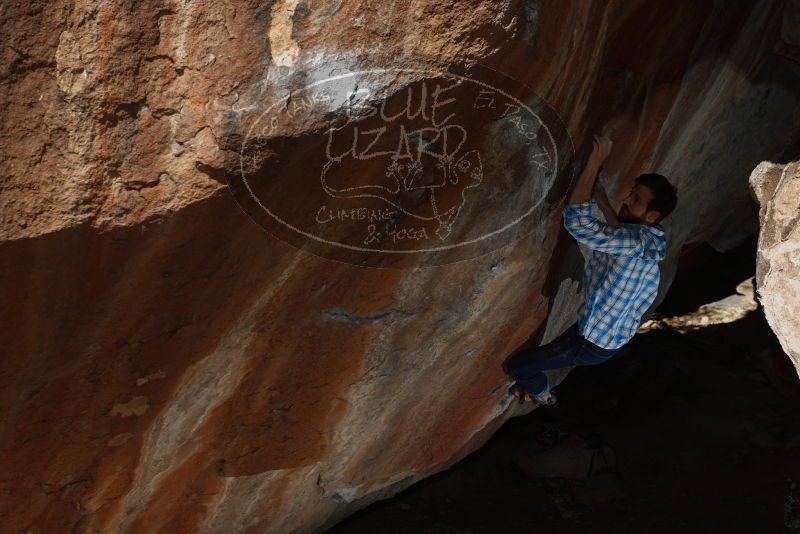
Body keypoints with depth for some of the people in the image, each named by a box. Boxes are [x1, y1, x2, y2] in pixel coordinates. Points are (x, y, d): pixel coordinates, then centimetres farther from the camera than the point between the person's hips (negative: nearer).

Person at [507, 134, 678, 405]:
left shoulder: (639, 240, -33)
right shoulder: (646, 239, -3)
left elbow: (577, 222, -44)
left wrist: (594, 163, -38)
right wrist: (603, 203, 8)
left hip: (595, 344, -9)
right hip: (610, 330, 9)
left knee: (516, 365, 5)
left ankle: (542, 395, 31)